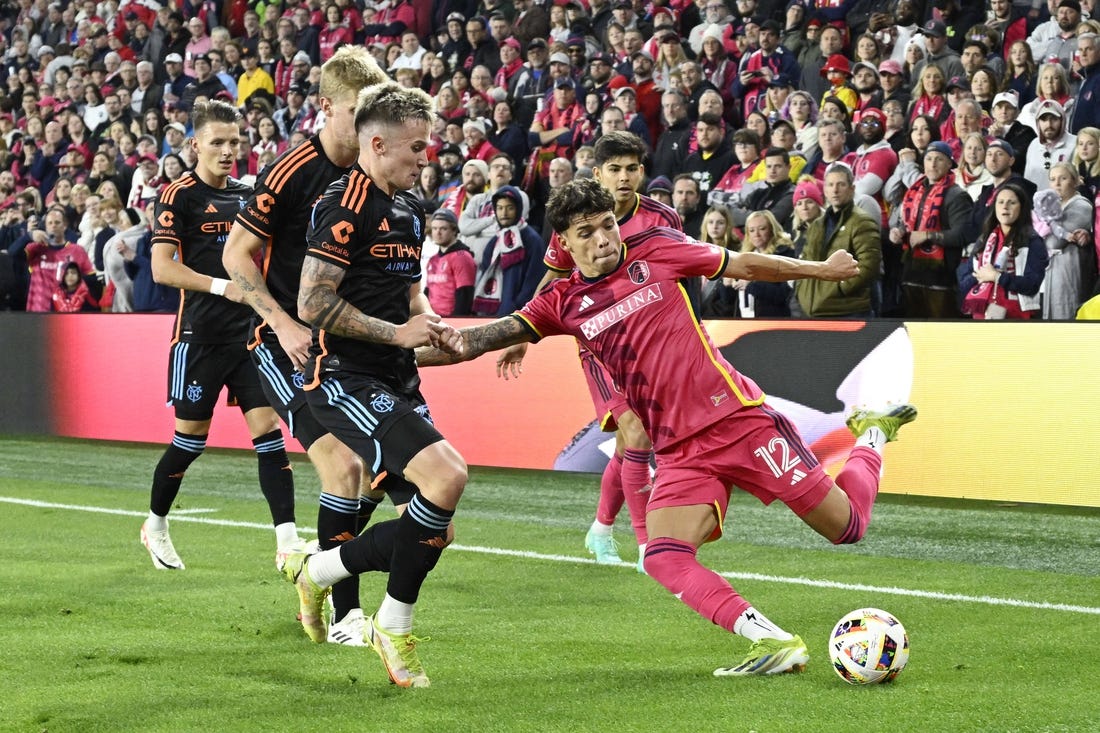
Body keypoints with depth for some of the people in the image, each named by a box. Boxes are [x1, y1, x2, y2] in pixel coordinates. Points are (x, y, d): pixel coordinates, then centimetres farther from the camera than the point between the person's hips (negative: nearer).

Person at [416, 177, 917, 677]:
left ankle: (872, 436, 32)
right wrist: (408, 354, -17)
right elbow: (482, 339, -2)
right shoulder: (564, 303, 4)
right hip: (681, 453, 2)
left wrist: (821, 270, 20)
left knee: (847, 526, 2)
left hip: (739, 418, -2)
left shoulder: (655, 252, 0)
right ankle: (774, 642, -23)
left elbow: (747, 265, 11)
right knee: (663, 560, -23)